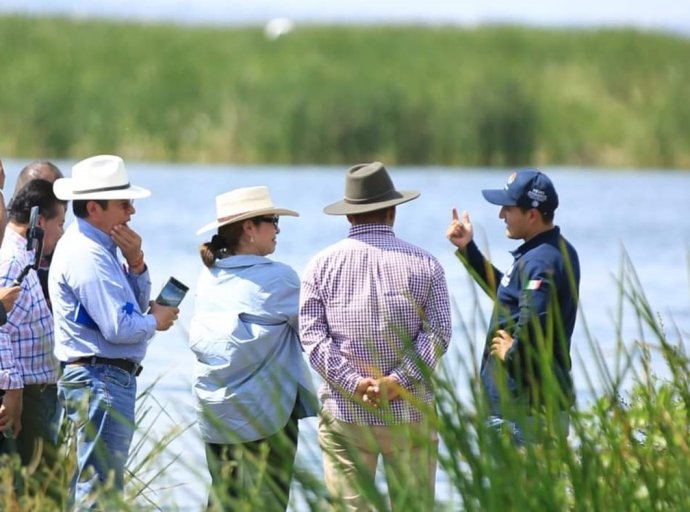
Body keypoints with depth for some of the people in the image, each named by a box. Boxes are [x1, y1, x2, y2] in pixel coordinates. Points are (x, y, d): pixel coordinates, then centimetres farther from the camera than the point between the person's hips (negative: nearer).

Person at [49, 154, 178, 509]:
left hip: (104, 380, 11)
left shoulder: (99, 247, 15)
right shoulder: (86, 255, -18)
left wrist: (135, 261, 1)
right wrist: (156, 322, -5)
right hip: (102, 380, -11)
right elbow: (119, 327, -24)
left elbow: (137, 303, 17)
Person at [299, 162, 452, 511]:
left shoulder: (321, 265, 4)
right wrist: (398, 381, -12)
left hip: (344, 415, 0)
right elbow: (436, 334, -6)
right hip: (410, 413, 0)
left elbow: (312, 335, -4)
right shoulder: (423, 264, 2)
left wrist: (354, 383, -10)